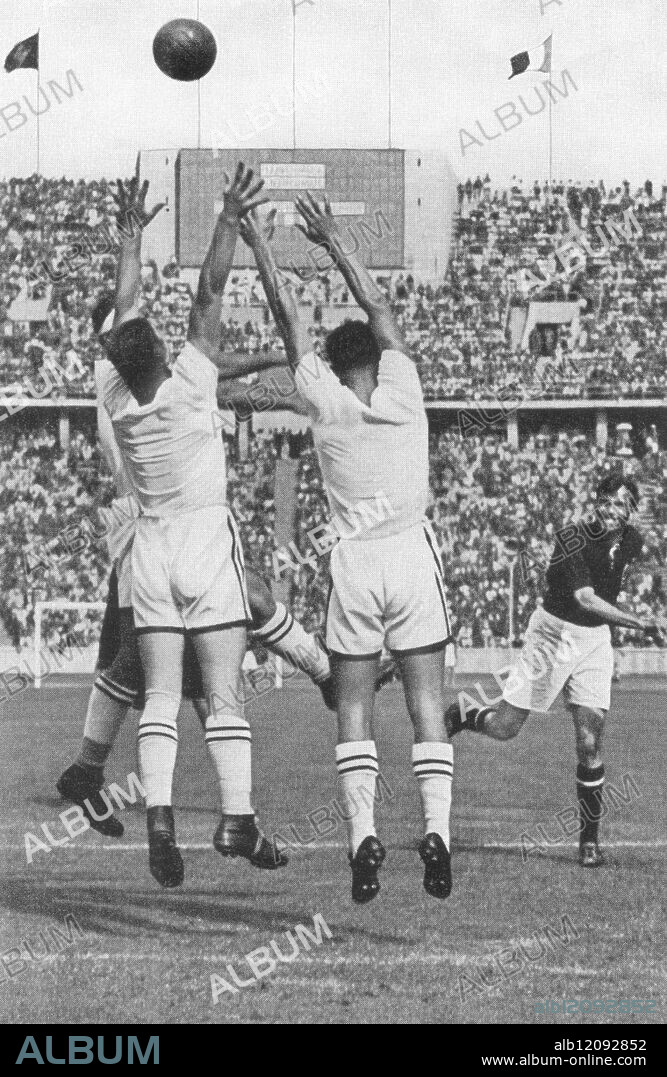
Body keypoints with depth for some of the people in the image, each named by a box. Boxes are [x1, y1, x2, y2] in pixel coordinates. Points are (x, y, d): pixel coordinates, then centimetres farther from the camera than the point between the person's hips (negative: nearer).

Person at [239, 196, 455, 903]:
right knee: (426, 704, 0)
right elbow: (378, 309, 13)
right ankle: (436, 829, -12)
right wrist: (333, 244, 23)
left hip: (354, 560, -1)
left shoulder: (324, 401, -3)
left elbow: (287, 315, 6)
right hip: (412, 554, 1)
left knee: (352, 708, 3)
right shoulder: (404, 391, 0)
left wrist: (259, 247, 17)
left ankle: (362, 832, -10)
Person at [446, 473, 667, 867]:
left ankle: (590, 838, 4)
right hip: (554, 632, -4)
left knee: (590, 743, -7)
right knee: (505, 728, 2)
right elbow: (585, 599, -36)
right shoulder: (572, 541, -24)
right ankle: (463, 714, 37)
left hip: (595, 639, 4)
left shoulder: (631, 541, -4)